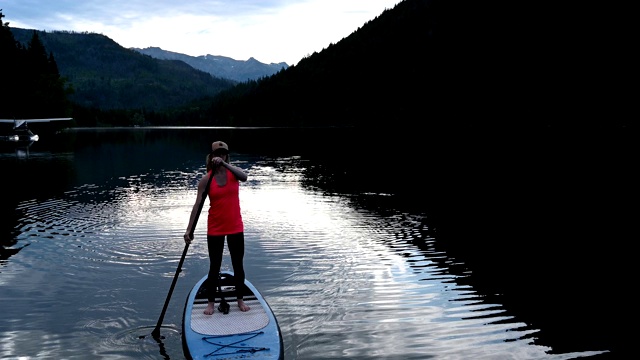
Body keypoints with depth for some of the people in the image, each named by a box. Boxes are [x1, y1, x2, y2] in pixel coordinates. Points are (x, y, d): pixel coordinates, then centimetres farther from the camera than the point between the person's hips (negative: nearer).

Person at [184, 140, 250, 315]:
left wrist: (224, 164, -38)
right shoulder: (206, 179, -7)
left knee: (238, 265, 11)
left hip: (235, 227, 1)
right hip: (215, 229, -1)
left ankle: (240, 300, 26)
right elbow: (197, 205, -10)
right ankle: (211, 302, 20)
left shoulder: (233, 172, -3)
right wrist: (189, 229, -17)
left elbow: (244, 177, -28)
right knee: (214, 267, 8)